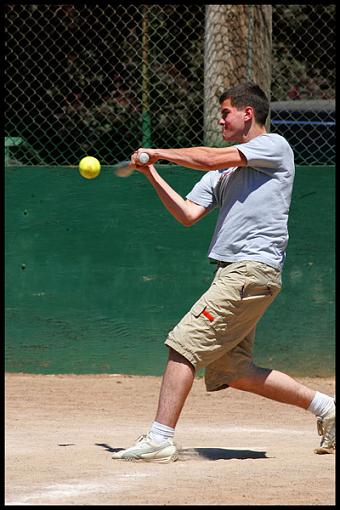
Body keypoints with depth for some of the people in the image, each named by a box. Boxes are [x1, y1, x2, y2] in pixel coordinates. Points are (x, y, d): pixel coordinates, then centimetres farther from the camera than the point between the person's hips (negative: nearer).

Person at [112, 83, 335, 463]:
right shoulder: (225, 169, 23)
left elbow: (208, 159, -12)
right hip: (236, 273, 9)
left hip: (253, 268, -9)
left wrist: (156, 153, -2)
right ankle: (323, 406, 16)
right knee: (230, 369, 8)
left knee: (183, 343, -14)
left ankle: (160, 439, -13)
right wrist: (152, 175, 7)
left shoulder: (274, 146, -1)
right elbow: (188, 215, 15)